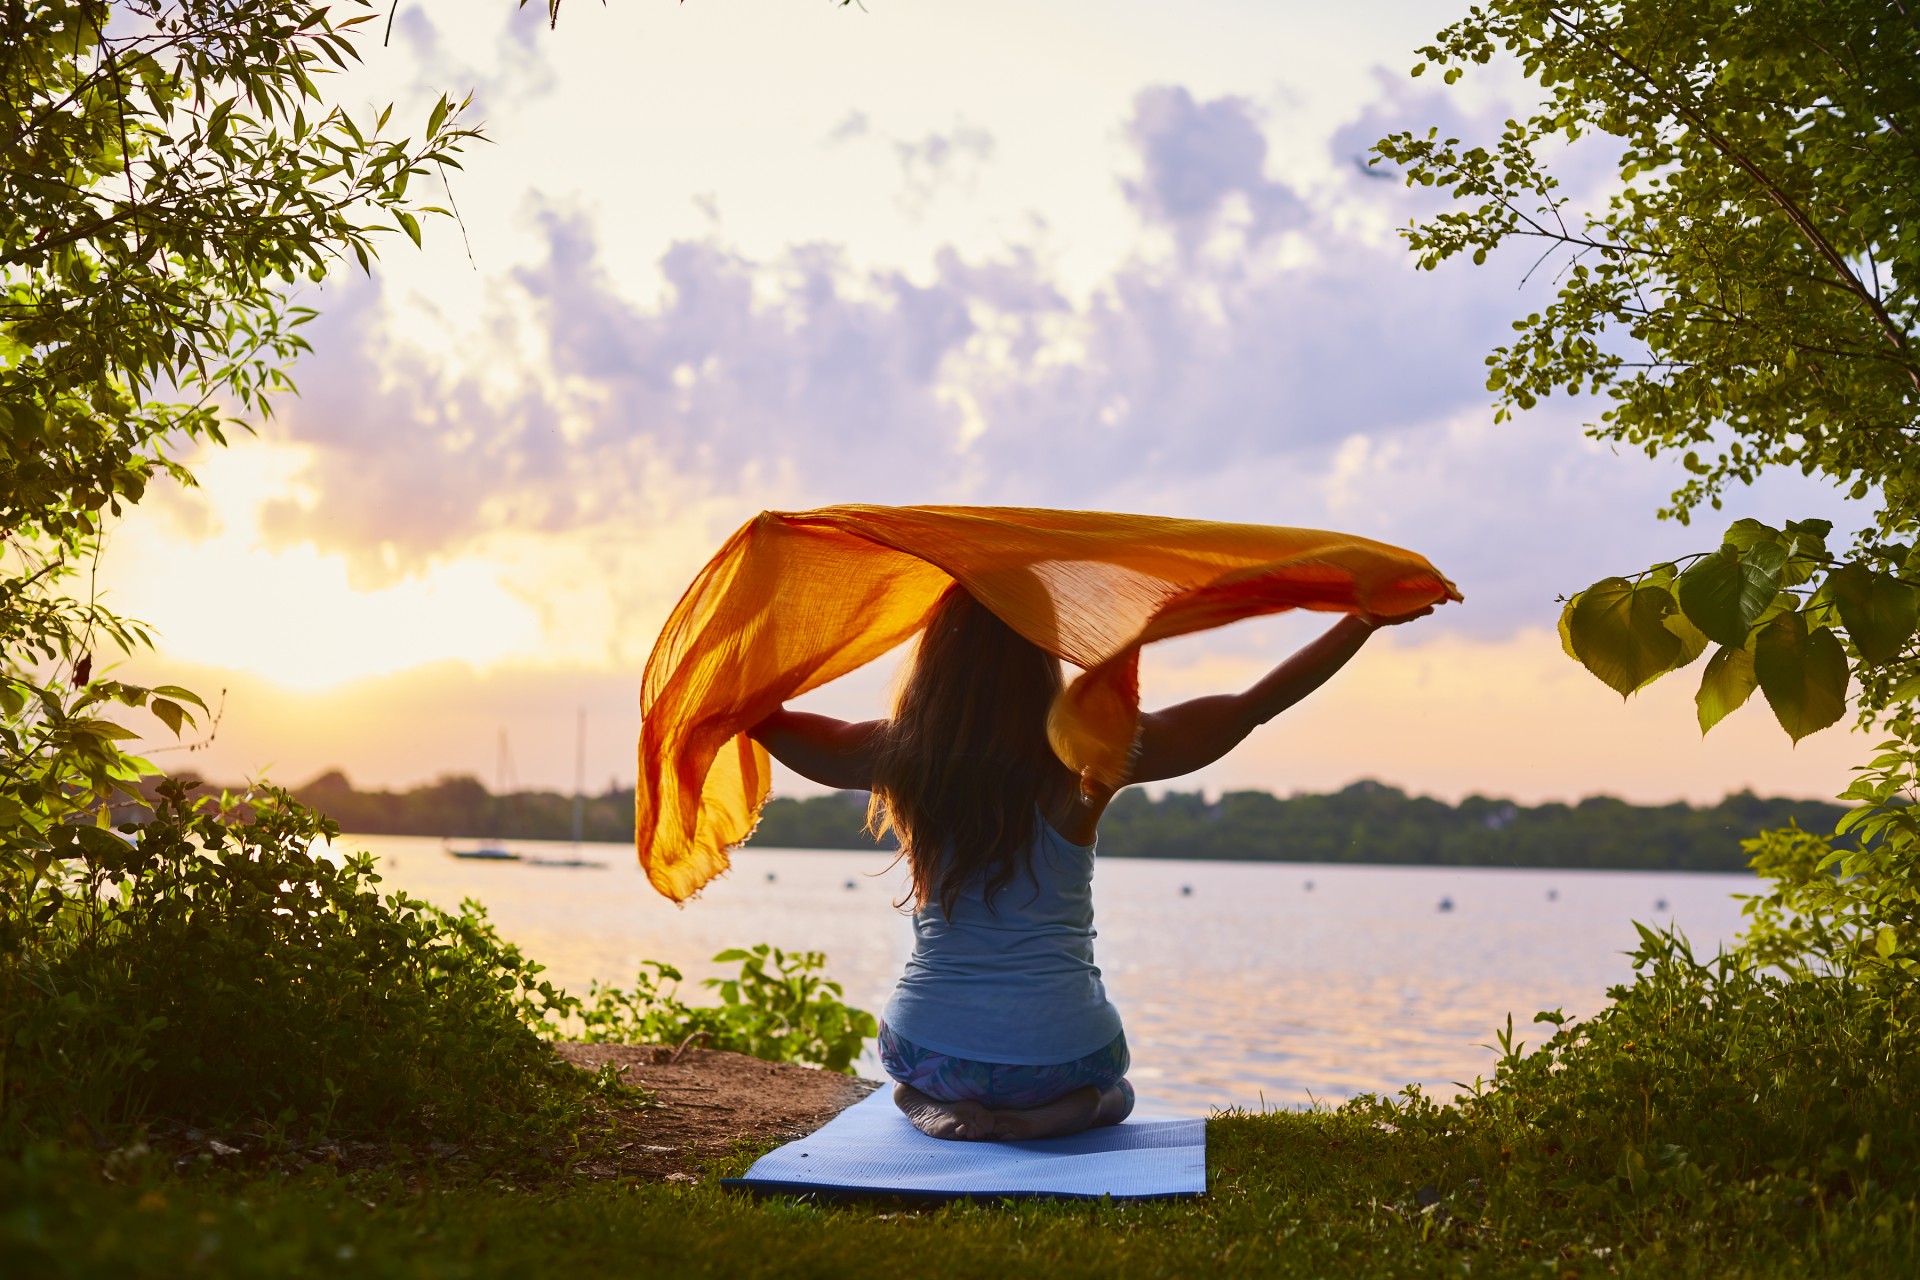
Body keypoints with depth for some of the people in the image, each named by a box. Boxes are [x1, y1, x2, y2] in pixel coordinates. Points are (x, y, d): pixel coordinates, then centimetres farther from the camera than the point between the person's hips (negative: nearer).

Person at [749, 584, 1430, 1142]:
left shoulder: (901, 755, -8)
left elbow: (767, 725, 8)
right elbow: (1253, 707, -10)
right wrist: (1367, 618, -2)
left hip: (926, 1050, 2)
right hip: (1059, 1054, -2)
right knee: (1112, 1087, 34)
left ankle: (932, 1102, 4)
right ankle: (1059, 1110, -1)